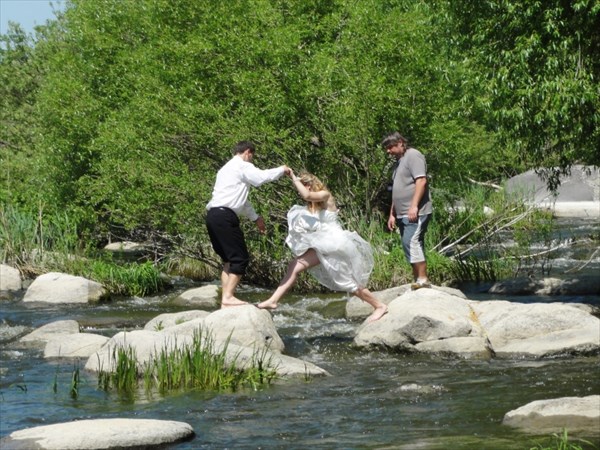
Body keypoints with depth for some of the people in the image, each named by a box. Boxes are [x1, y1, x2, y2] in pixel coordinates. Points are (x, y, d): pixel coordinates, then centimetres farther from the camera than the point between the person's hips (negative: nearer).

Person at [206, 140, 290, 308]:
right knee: (240, 258, -6)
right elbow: (261, 177, -16)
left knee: (229, 259, 12)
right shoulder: (242, 166, 0)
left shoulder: (227, 168, 29)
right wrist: (282, 170, 0)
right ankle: (228, 297, -15)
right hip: (225, 216, -9)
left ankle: (225, 300, 5)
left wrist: (255, 217, 37)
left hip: (214, 216, 9)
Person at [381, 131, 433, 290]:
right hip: (403, 214, 10)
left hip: (415, 213, -9)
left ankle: (422, 279, -19)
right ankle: (418, 279, 7)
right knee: (415, 246, 7)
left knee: (411, 243, -18)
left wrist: (414, 206, -23)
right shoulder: (400, 161, 25)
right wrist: (392, 214, 23)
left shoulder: (413, 156, -5)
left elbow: (421, 181, -16)